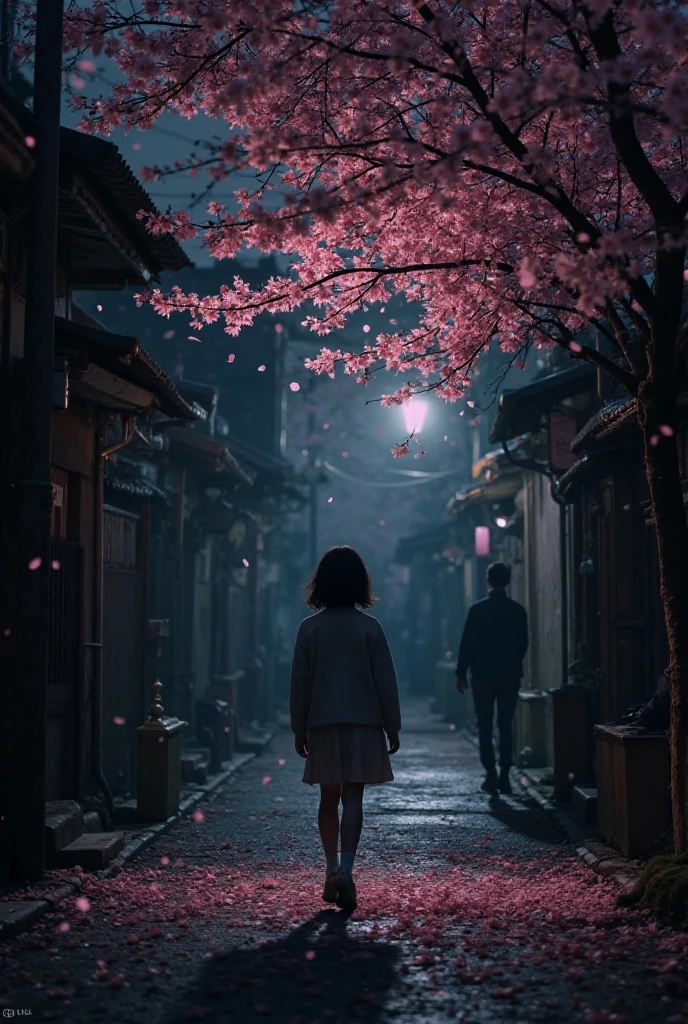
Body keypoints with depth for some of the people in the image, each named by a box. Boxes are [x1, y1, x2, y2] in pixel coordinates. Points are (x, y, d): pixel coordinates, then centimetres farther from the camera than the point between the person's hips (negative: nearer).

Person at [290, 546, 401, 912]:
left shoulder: (310, 628, -3)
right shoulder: (370, 627, -5)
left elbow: (299, 682, 0)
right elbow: (386, 681, -3)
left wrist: (299, 729, 9)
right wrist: (392, 727, 5)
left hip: (323, 726, 1)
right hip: (363, 724, -1)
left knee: (329, 799, 12)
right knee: (353, 798, 0)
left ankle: (332, 873, 16)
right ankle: (346, 871, -14)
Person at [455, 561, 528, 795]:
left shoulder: (478, 609, -8)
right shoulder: (518, 611, 1)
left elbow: (467, 643, -7)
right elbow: (523, 644, 9)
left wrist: (461, 673, 0)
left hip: (483, 676, -2)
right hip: (510, 677, 2)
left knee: (485, 727, 4)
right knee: (505, 727, 7)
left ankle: (491, 774, -3)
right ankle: (504, 775, 5)